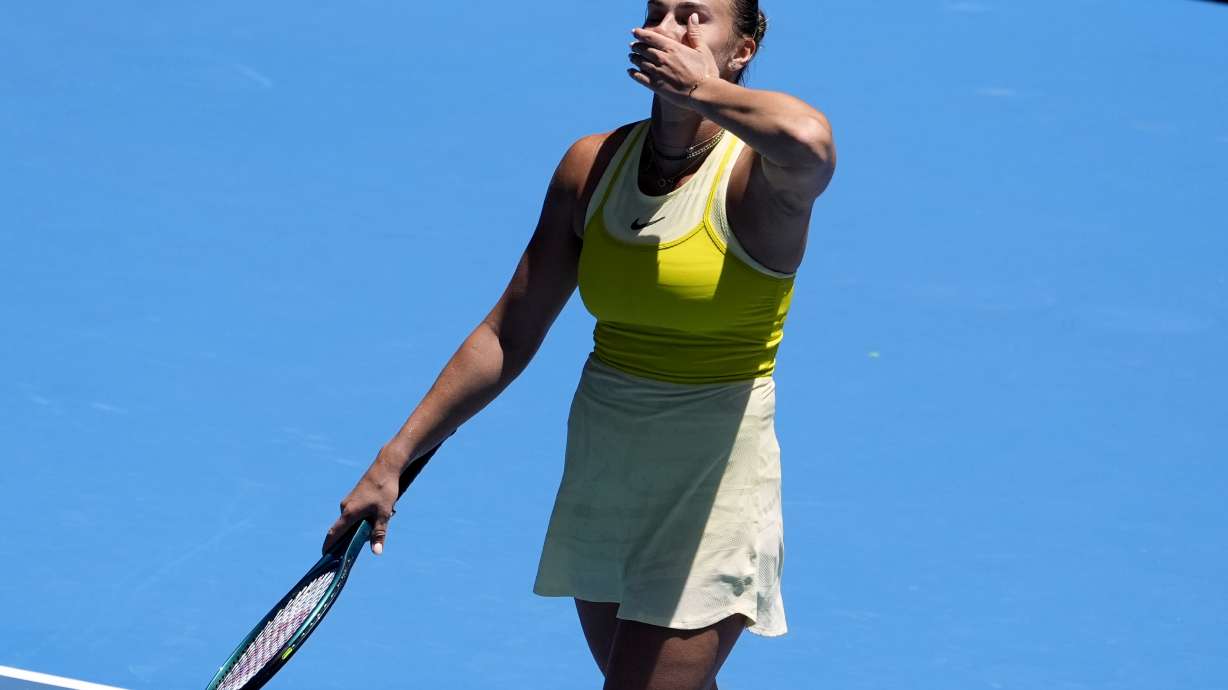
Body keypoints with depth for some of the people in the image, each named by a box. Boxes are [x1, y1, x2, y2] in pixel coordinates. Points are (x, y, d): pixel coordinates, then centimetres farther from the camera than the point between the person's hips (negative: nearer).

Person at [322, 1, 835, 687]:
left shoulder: (760, 172, -15)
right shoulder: (592, 166, 2)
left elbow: (809, 143, -43)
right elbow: (508, 336, 8)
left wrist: (703, 89, -26)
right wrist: (393, 461, 6)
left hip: (713, 488, -6)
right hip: (599, 470, 6)